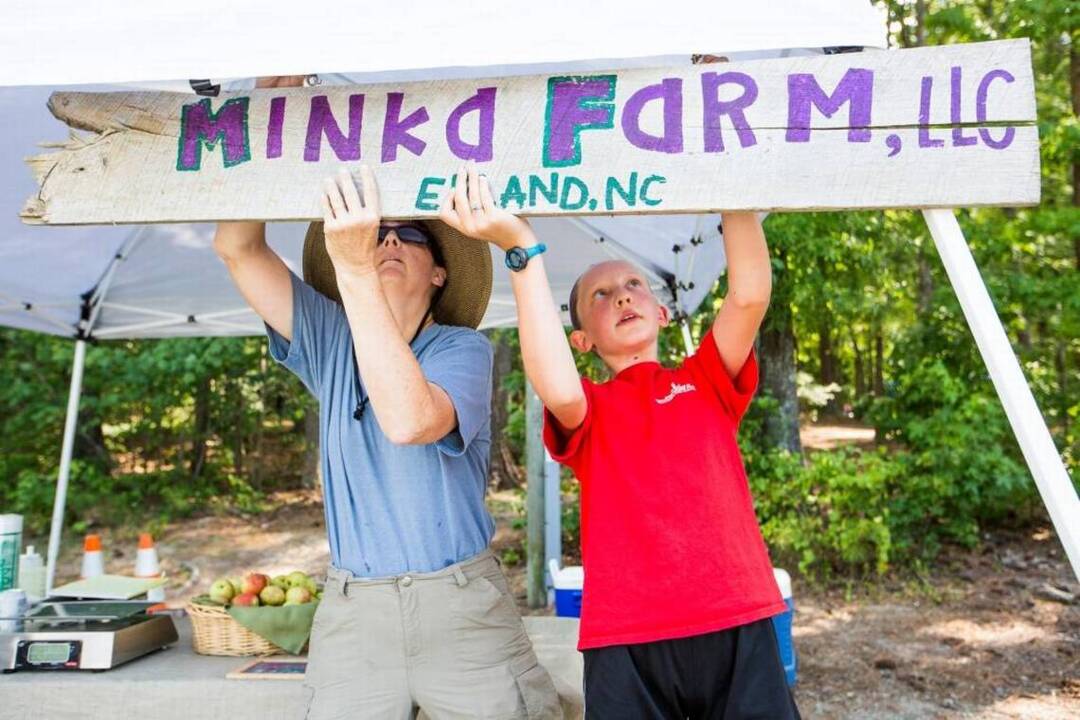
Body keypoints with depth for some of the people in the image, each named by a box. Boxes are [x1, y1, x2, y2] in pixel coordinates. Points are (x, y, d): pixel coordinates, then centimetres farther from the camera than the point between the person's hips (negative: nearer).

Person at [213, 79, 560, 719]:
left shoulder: (464, 348, -5)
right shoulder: (329, 341, 8)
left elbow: (409, 420, -27)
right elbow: (238, 247, 1)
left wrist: (355, 270, -30)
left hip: (462, 602, -3)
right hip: (353, 607, 3)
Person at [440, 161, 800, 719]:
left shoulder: (708, 382, 13)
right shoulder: (589, 409, 8)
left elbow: (750, 294, -4)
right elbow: (559, 390, -17)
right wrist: (521, 247, -18)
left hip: (738, 626, 1)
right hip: (625, 641, -1)